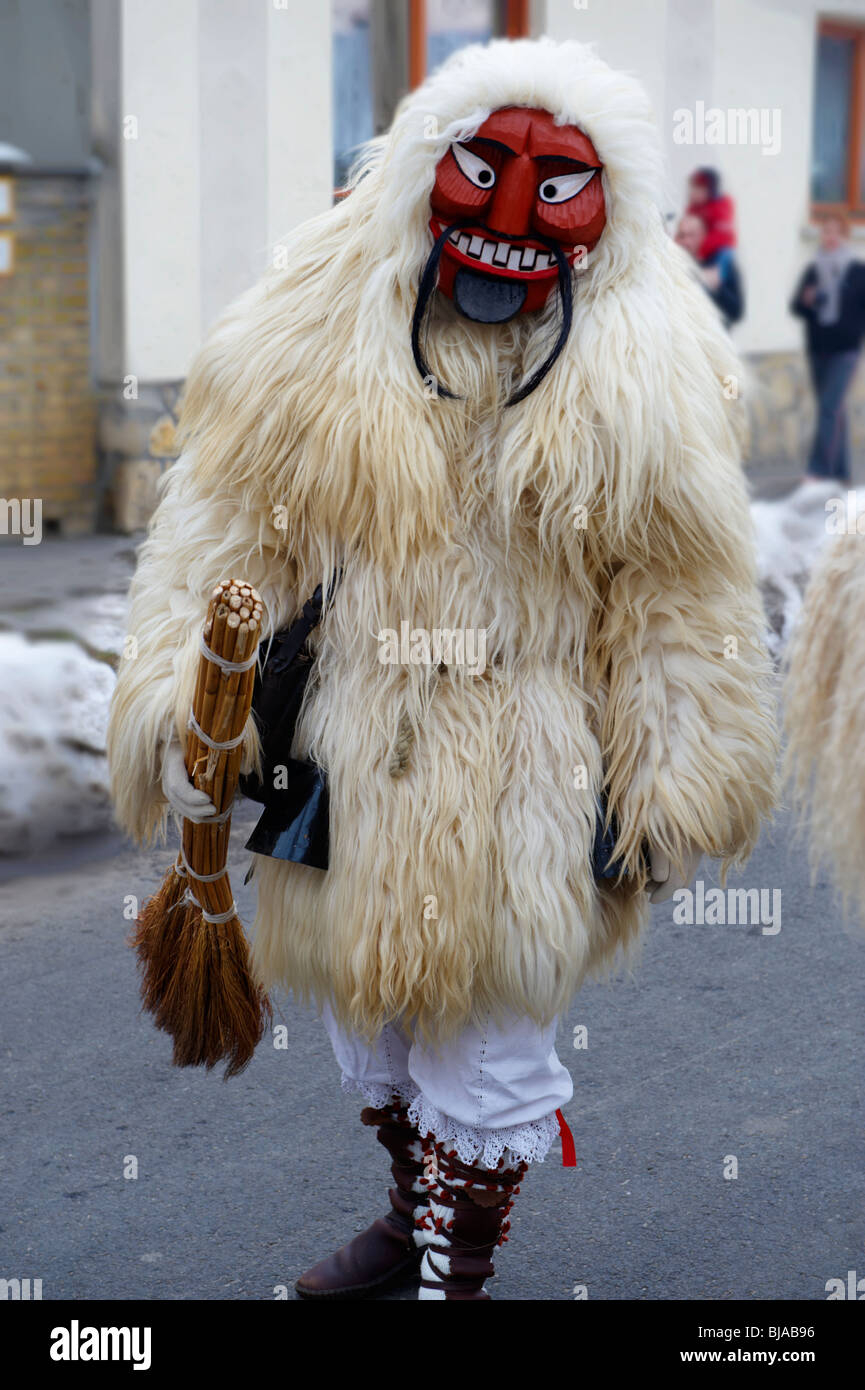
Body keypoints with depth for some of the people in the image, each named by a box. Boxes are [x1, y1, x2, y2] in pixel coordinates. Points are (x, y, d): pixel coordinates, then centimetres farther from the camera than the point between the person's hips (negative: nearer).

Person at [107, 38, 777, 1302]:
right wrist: (186, 700, -7)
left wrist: (675, 793, -3)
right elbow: (230, 522, 0)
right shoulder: (320, 333, -4)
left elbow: (679, 601, -4)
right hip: (347, 769, 3)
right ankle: (416, 1211, 49)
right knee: (367, 1007, 22)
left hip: (522, 794, -3)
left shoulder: (645, 373, -7)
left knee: (485, 1038, 9)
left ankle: (456, 1266, 32)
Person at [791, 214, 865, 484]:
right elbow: (796, 307, 8)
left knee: (829, 408, -14)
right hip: (817, 350, 4)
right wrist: (806, 300, -12)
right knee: (834, 410, 10)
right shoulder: (812, 271, 8)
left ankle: (818, 469, -18)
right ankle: (841, 471, 16)